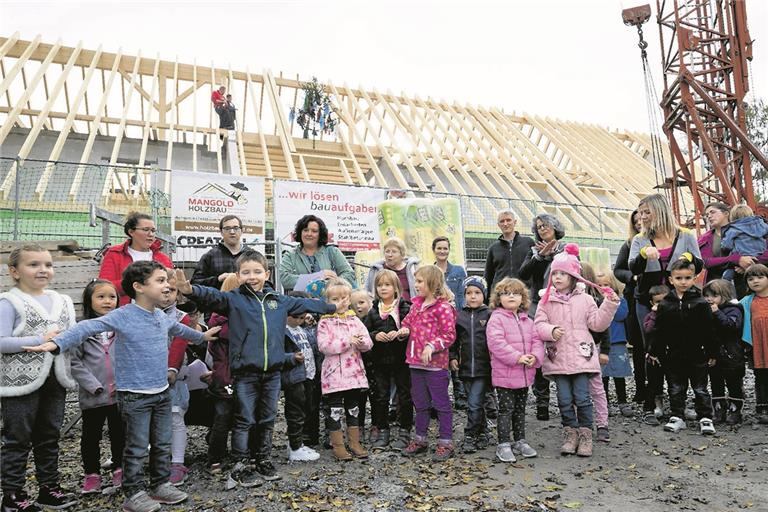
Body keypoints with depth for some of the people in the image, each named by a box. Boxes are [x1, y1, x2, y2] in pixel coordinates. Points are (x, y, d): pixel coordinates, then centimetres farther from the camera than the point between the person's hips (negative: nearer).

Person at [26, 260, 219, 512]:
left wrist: (201, 336, 42)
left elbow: (178, 329, 26)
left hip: (162, 392, 7)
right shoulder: (122, 316, -16)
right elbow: (88, 328, -25)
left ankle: (161, 484, 32)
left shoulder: (162, 317, 6)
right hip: (135, 396, -6)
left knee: (163, 444, 16)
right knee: (137, 448, 5)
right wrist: (57, 343, -40)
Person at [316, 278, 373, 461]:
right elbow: (324, 346, -19)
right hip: (334, 374, -4)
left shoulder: (354, 319, 7)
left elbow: (368, 343, 5)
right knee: (335, 410, 3)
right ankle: (338, 446, 16)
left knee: (353, 409, 15)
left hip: (354, 372, 5)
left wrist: (362, 341, -18)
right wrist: (348, 341, -22)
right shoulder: (325, 322, -7)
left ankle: (355, 443, 27)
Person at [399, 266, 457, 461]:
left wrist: (432, 346, -24)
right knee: (420, 403, 17)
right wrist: (404, 330, -1)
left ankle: (446, 443, 15)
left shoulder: (443, 307, -13)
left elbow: (449, 335, -15)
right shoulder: (416, 304, 10)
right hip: (416, 362, 8)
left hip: (435, 363, -8)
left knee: (441, 403, 4)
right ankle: (420, 439, 30)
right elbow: (408, 321, 21)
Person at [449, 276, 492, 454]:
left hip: (483, 368, -4)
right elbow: (453, 339, 12)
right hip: (465, 367, 4)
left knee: (474, 404, -7)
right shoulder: (459, 316, 7)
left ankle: (470, 436, 5)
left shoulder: (489, 315, -2)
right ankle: (481, 432, 29)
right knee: (475, 404, 14)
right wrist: (453, 357, 2)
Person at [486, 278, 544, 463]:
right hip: (504, 374, -6)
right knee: (506, 409, -1)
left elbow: (536, 340, 8)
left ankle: (520, 441, 30)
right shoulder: (496, 318, -11)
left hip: (525, 374, 6)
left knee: (520, 408, 18)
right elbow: (496, 343, -22)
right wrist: (517, 357, -25)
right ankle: (503, 445, 9)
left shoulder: (527, 320, 11)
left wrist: (535, 356, -12)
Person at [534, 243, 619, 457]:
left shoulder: (585, 299, 5)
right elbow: (538, 324, -2)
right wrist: (551, 331, -21)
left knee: (582, 398, 0)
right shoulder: (546, 301, 3)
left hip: (581, 356, -1)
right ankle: (571, 434, 20)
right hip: (558, 358, 1)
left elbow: (597, 323, 4)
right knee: (564, 399, 4)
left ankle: (585, 434, 15)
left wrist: (609, 305, -4)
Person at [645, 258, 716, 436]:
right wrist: (655, 352, 4)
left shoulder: (701, 304, -7)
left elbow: (709, 331, -3)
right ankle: (677, 417, 23)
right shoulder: (665, 305, -2)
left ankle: (705, 418, 20)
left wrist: (712, 353, -2)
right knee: (676, 389, 12)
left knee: (700, 389, 8)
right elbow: (657, 330, 3)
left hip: (697, 356, -2)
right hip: (673, 356, 2)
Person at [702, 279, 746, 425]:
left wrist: (717, 313, -26)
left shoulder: (733, 309, -10)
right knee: (716, 384, 12)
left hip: (731, 356, -6)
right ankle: (719, 411, 21)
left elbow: (732, 325, -28)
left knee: (734, 385, 8)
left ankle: (734, 411, 19)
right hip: (713, 356, 6)